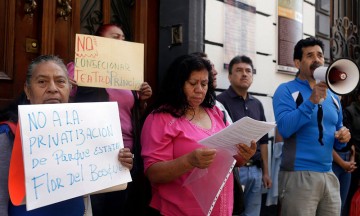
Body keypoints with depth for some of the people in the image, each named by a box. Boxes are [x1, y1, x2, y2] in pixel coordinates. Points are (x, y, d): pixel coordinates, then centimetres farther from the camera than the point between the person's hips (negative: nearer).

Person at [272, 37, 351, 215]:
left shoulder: (332, 97, 15)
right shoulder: (286, 90, -4)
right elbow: (284, 128, -19)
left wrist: (343, 137, -1)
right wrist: (311, 101, -25)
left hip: (329, 175, 6)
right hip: (299, 175, -6)